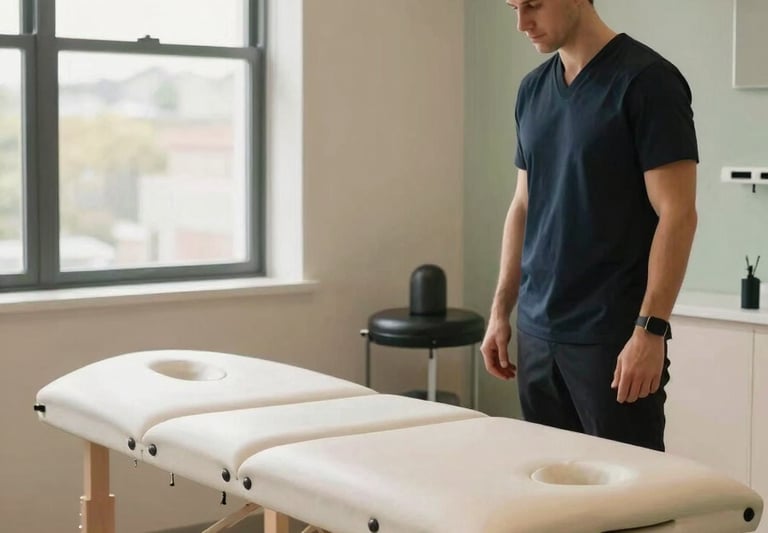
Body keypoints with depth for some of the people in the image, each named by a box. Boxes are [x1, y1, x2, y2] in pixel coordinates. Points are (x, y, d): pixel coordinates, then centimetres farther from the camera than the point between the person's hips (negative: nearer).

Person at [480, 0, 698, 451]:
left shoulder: (646, 80, -12)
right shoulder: (533, 89, 10)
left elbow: (677, 214, -15)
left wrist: (651, 329, -19)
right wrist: (501, 310, 12)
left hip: (614, 337, -7)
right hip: (538, 331, 7)